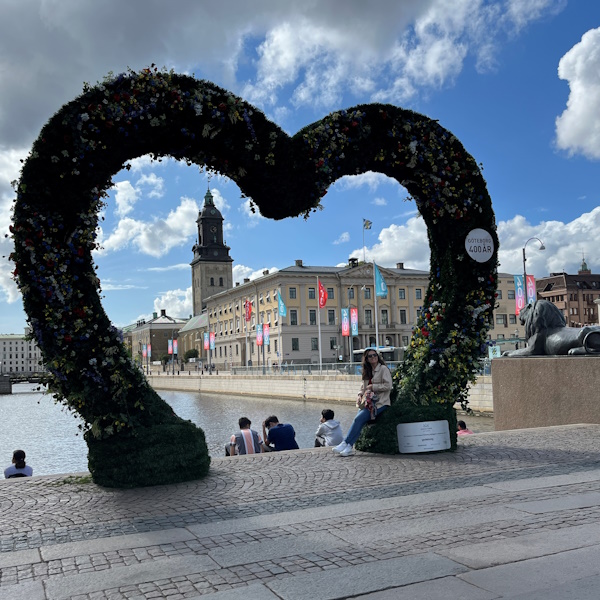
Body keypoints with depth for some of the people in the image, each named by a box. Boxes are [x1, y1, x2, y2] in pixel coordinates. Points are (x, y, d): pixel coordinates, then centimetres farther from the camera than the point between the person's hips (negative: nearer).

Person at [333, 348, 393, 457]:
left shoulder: (383, 369, -2)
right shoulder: (368, 372, 21)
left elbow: (388, 386, -10)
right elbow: (363, 387, 23)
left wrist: (373, 387, -9)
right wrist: (360, 395, 3)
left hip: (380, 403, -6)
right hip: (369, 401, 6)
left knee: (359, 418, -24)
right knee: (358, 418, -21)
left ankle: (345, 443, -20)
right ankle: (349, 447, -27)